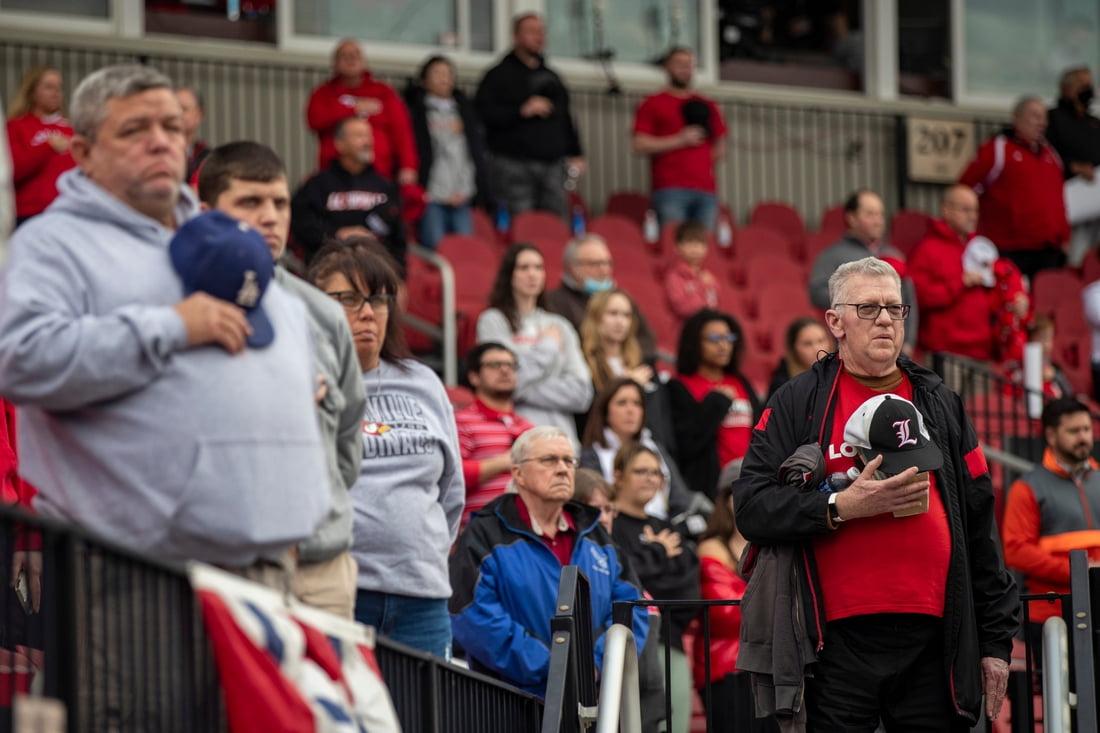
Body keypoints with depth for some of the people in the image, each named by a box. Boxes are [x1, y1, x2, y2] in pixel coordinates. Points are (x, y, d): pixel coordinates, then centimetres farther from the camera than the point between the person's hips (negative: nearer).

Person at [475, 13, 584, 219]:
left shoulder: (551, 77, 22)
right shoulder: (500, 75, 2)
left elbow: (565, 118, 27)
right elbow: (484, 113, -11)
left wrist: (574, 153, 18)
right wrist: (521, 111, -17)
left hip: (552, 163, 6)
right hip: (514, 164, -6)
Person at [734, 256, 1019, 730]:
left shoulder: (940, 404, 15)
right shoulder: (799, 402, 6)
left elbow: (979, 526, 15)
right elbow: (751, 509, -3)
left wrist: (996, 639, 11)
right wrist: (842, 506, -15)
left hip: (933, 639, 3)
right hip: (841, 640, -3)